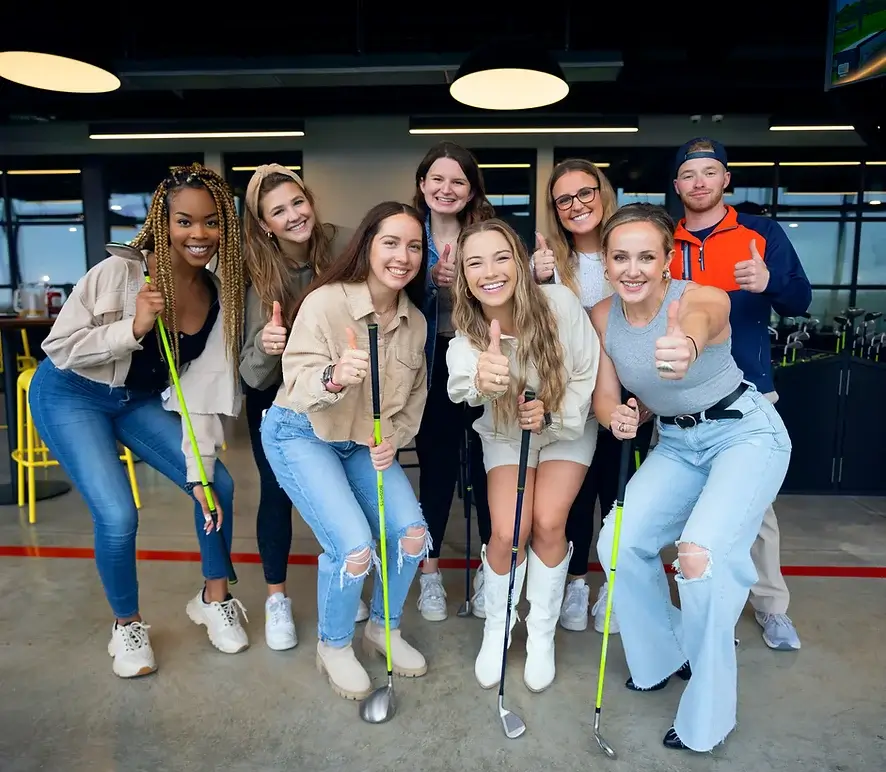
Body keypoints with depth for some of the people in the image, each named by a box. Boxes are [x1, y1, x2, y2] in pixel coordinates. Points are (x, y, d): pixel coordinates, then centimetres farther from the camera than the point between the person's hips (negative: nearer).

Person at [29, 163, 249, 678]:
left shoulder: (222, 297, -13)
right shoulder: (118, 274, -25)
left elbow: (205, 387, -13)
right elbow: (58, 347, -19)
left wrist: (198, 472, -16)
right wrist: (133, 328, -34)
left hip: (141, 401, 5)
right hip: (71, 396, -4)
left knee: (219, 485, -5)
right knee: (118, 515, -16)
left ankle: (214, 598, 21)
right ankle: (127, 625, 14)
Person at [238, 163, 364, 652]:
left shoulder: (341, 245, -23)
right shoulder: (259, 272, -24)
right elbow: (253, 375, -28)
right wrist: (264, 343, -49)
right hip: (275, 396, -1)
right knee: (277, 490, 0)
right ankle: (277, 599, 22)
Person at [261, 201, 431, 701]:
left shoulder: (415, 321, -4)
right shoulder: (326, 303, -22)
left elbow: (416, 395, 5)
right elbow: (297, 384, -28)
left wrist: (395, 439, -12)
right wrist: (333, 377, -49)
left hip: (366, 443, 6)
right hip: (301, 435, -5)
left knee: (413, 532, -9)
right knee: (354, 545, -19)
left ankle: (385, 628, 22)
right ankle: (334, 646, 13)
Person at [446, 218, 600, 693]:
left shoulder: (559, 302, -26)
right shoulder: (465, 333, -25)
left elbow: (587, 375, -14)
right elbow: (462, 384, -47)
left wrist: (552, 415, -29)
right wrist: (483, 379, -69)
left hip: (567, 428, 0)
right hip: (505, 434, 1)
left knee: (548, 524, -14)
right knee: (508, 532, -13)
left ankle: (542, 633, 12)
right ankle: (496, 628, 16)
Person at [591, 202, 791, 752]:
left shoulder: (704, 297, -24)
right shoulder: (602, 316, -8)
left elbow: (699, 322, -49)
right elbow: (605, 396, -5)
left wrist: (688, 346, -73)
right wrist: (617, 418, -29)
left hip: (746, 432, -5)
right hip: (676, 442, 6)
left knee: (701, 552, -23)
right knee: (618, 543, -4)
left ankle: (707, 719, -1)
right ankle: (664, 656, 23)